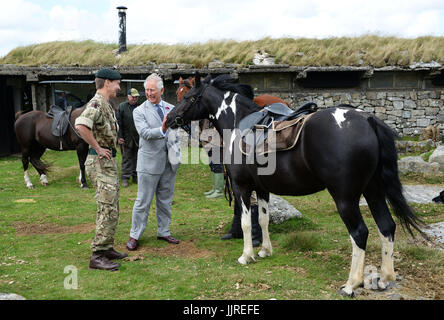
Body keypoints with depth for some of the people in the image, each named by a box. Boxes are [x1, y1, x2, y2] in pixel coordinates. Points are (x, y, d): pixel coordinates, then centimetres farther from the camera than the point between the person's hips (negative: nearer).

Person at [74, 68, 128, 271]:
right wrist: (97, 148, -24)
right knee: (108, 210, -11)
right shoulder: (97, 104, -16)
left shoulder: (106, 105, 16)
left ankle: (106, 248, 24)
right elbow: (81, 125, -34)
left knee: (111, 209, 15)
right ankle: (97, 256, -8)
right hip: (101, 163, -10)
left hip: (109, 162, 10)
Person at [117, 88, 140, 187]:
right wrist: (120, 137, -10)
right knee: (126, 158, 1)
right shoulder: (122, 107, -2)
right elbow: (118, 123, -5)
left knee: (136, 158, 9)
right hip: (126, 138, -3)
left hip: (138, 138, 3)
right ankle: (125, 178, 6)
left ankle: (135, 176, 19)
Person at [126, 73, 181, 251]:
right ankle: (134, 236, 10)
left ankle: (163, 231, 27)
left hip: (169, 161, 4)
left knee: (165, 199, 14)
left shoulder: (171, 108, 9)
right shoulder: (139, 111, -4)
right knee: (143, 200, 0)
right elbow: (145, 132, -18)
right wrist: (162, 130, -36)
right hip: (150, 161, -4)